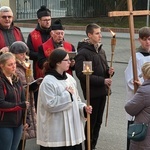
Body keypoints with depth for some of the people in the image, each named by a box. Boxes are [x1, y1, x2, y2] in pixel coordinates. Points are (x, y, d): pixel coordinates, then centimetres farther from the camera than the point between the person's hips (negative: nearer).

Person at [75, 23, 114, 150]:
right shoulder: (83, 52, -14)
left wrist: (109, 71, -2)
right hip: (92, 92, -7)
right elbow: (81, 74, -21)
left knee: (98, 121, 14)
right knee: (92, 121, 1)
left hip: (102, 92, 7)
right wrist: (102, 81, -21)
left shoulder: (101, 50, 11)